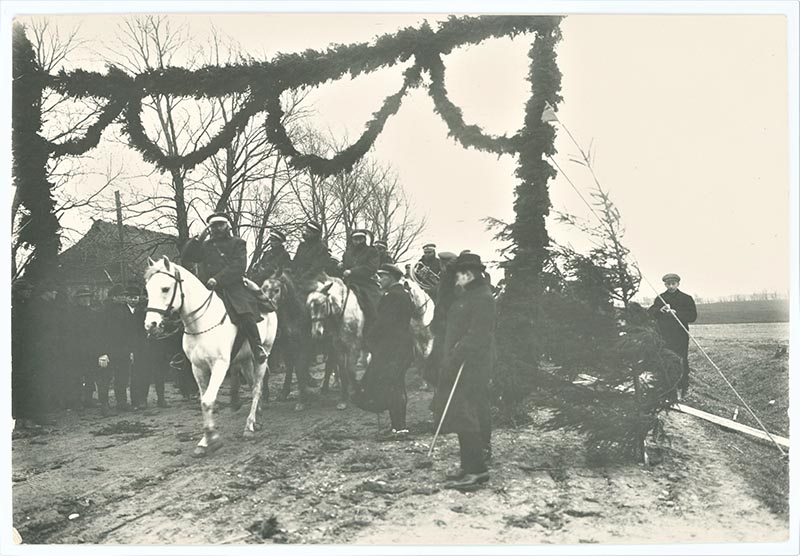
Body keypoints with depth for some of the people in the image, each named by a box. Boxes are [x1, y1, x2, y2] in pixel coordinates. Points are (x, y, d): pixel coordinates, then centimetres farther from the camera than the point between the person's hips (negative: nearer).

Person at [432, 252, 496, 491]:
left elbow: (476, 336, -21)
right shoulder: (468, 296, 18)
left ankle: (476, 470, -4)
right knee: (464, 416, 13)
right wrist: (450, 360, 14)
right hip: (462, 365, 10)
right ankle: (470, 466, 21)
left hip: (471, 366, -10)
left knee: (465, 417, -9)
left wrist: (453, 360, -22)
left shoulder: (482, 298, -14)